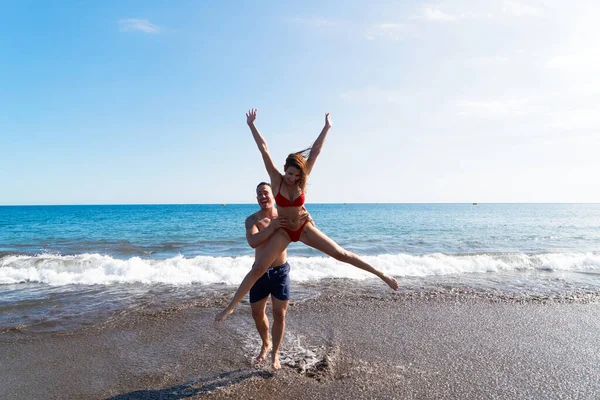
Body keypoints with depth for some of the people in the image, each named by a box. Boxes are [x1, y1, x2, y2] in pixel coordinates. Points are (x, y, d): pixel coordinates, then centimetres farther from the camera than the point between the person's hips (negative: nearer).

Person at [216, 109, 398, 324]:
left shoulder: (301, 179, -10)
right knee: (257, 269, -8)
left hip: (304, 229, 1)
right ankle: (230, 306, 3)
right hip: (283, 231, -1)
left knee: (341, 254, 0)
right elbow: (264, 149, -18)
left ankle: (382, 275, 8)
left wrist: (327, 128, -10)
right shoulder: (276, 179, -14)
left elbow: (315, 151, -11)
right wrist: (251, 125, -19)